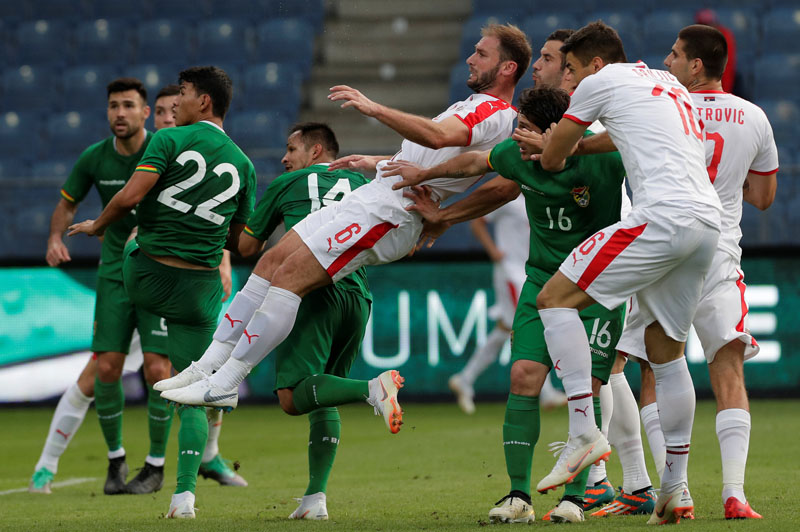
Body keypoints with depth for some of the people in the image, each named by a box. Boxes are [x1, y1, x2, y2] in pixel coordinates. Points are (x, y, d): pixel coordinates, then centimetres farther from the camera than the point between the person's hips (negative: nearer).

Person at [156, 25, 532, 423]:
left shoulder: (496, 115, -11)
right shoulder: (472, 106, 22)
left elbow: (436, 136, -31)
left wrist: (375, 109, -34)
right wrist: (378, 163, 40)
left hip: (387, 215, -10)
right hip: (371, 196, 10)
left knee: (288, 275, -17)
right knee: (274, 260, 5)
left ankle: (223, 385, -14)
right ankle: (211, 364, 7)